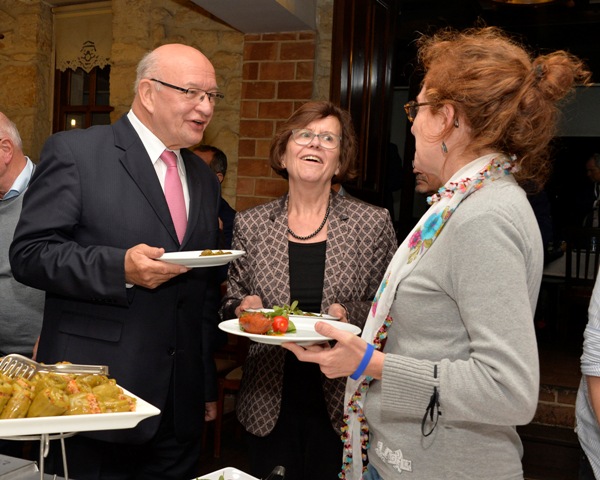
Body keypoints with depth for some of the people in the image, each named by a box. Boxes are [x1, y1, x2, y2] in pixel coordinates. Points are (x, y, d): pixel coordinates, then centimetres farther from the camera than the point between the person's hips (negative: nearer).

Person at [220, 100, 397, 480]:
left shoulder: (373, 223, -4)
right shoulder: (250, 225, 1)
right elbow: (230, 302, 10)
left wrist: (350, 315, -18)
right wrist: (242, 306, -11)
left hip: (342, 402, -1)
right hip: (268, 402, 2)